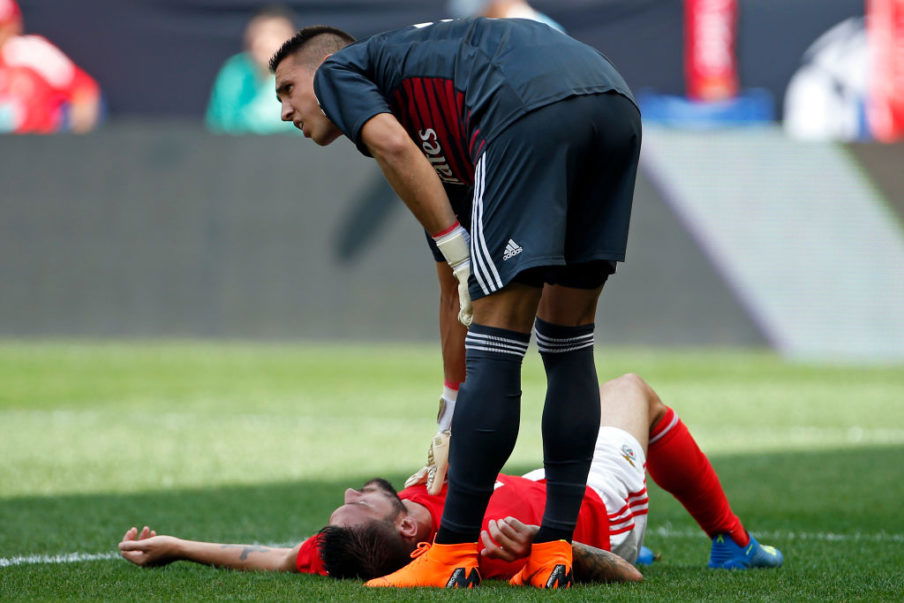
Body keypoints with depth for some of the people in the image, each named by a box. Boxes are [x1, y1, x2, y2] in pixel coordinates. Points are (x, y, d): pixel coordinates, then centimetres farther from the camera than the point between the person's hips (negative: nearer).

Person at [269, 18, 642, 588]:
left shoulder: (338, 69, 22)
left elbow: (392, 143, -3)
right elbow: (455, 288, 43)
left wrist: (458, 252, 1)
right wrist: (456, 409, 48)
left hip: (533, 107, -8)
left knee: (496, 348, -4)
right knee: (570, 343, 15)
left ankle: (454, 552, 1)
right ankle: (555, 549, 15)